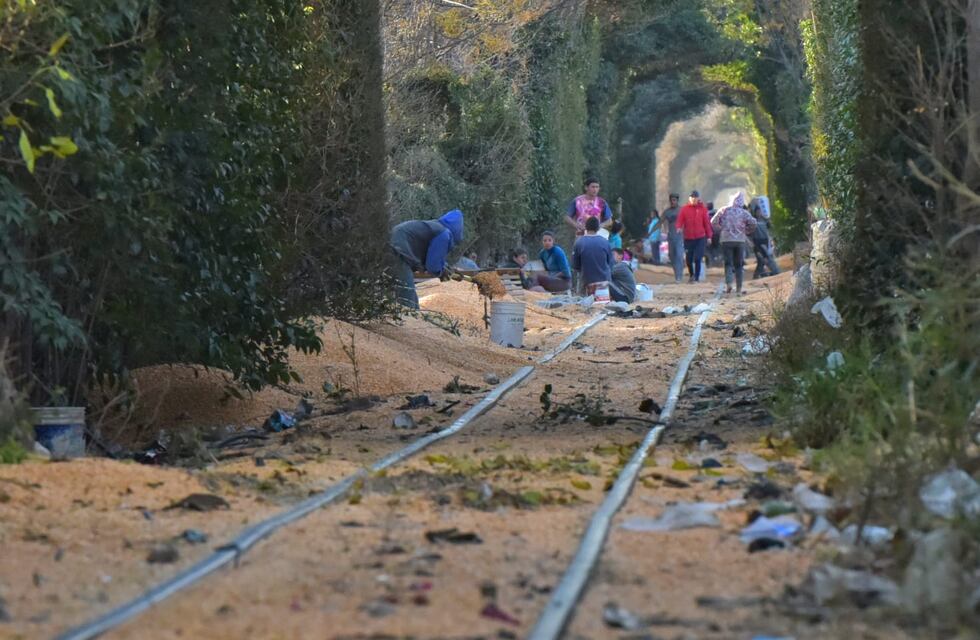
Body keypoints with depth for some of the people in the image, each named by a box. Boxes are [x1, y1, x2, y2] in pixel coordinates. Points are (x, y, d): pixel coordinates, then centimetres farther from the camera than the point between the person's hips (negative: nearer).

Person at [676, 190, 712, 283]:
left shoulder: (702, 209, 4)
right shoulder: (684, 209, 5)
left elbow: (707, 223, 6)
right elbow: (680, 220, -1)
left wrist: (709, 236, 4)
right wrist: (679, 227, -23)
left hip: (700, 238, -2)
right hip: (688, 238, 2)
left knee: (697, 258, -11)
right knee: (689, 259, 9)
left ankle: (696, 277, -6)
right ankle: (691, 275, 31)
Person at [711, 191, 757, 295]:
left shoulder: (724, 210, 2)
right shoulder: (744, 212, 1)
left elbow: (713, 222, 0)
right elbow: (753, 223, -11)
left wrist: (720, 230, 15)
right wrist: (747, 232, 7)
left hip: (726, 240, -1)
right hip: (740, 240, 1)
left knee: (728, 263, 2)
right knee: (739, 265, 9)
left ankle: (728, 283, -21)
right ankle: (739, 288, 6)